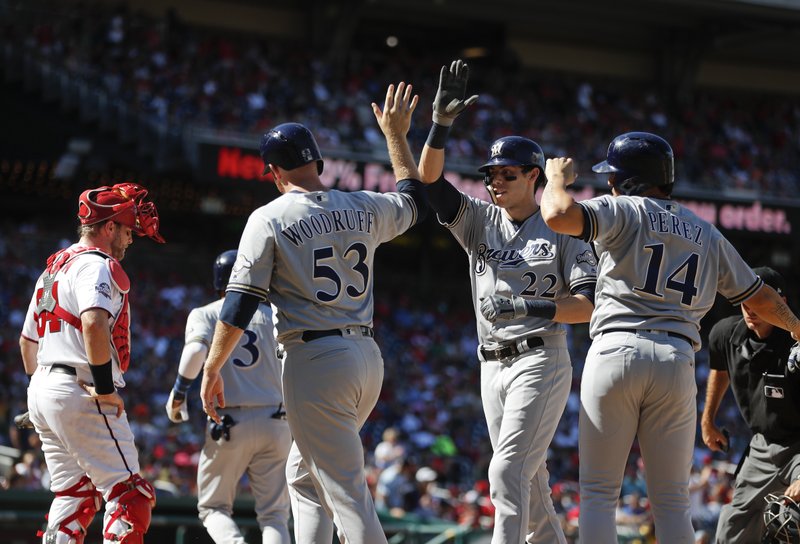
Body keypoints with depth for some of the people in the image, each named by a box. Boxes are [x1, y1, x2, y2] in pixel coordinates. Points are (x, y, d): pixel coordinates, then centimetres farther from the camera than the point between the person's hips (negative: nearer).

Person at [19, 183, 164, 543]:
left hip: (41, 391, 10)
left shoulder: (53, 267, 22)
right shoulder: (97, 266, -9)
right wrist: (106, 388, -22)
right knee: (129, 494, -10)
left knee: (74, 496, 13)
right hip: (79, 391, -10)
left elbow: (27, 340, 27)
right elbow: (93, 324, -27)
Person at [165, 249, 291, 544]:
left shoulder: (205, 314, 5)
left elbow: (196, 351, -15)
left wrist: (178, 393, -4)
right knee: (274, 515, 7)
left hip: (229, 423, -2)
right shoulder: (272, 314, 12)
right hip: (275, 422, 2)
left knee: (213, 507, 13)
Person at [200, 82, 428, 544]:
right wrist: (396, 135, 37)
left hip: (315, 362, -7)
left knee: (347, 492, -8)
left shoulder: (269, 219, -6)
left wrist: (211, 371, -2)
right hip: (368, 356, 7)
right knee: (304, 475, 23)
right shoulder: (364, 208, 9)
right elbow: (415, 201, 31)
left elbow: (239, 304, -9)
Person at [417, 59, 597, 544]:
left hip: (541, 362, -6)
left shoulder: (563, 232, -2)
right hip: (493, 366, 6)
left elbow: (588, 304, -10)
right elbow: (429, 179, -1)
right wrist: (442, 124, -16)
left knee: (508, 472, -18)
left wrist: (528, 307, -22)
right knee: (530, 484, 10)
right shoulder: (480, 222, 11)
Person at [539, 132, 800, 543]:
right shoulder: (706, 234, 19)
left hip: (616, 351, -4)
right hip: (677, 361, 4)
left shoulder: (622, 211, 4)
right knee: (672, 500, 9)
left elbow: (557, 215, -13)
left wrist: (557, 179, 9)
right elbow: (759, 296, 26)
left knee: (598, 492, 1)